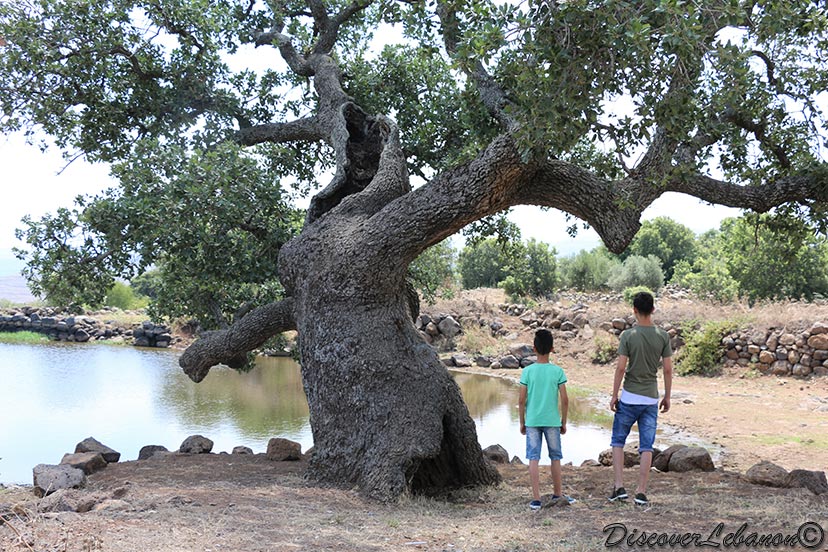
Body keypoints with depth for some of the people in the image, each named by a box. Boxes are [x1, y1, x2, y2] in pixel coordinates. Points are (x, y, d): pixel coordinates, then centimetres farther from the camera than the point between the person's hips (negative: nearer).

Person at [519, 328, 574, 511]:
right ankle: (557, 494, 26)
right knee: (555, 458, 14)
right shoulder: (558, 371, -4)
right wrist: (564, 422, 8)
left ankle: (536, 498, -1)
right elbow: (564, 400, -4)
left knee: (533, 459, 2)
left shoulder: (527, 371, -4)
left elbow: (522, 400, -4)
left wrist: (522, 423, 8)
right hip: (552, 421, 1)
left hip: (532, 421, 0)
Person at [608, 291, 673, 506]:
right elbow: (668, 369, 0)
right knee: (646, 447, 7)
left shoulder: (628, 335, -9)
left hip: (629, 398, -2)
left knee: (618, 441, 11)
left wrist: (614, 395, -3)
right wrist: (667, 397, 11)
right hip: (651, 399, 2)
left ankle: (619, 487, 5)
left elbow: (621, 368, -11)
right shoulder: (663, 336, -1)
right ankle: (641, 492, 7)